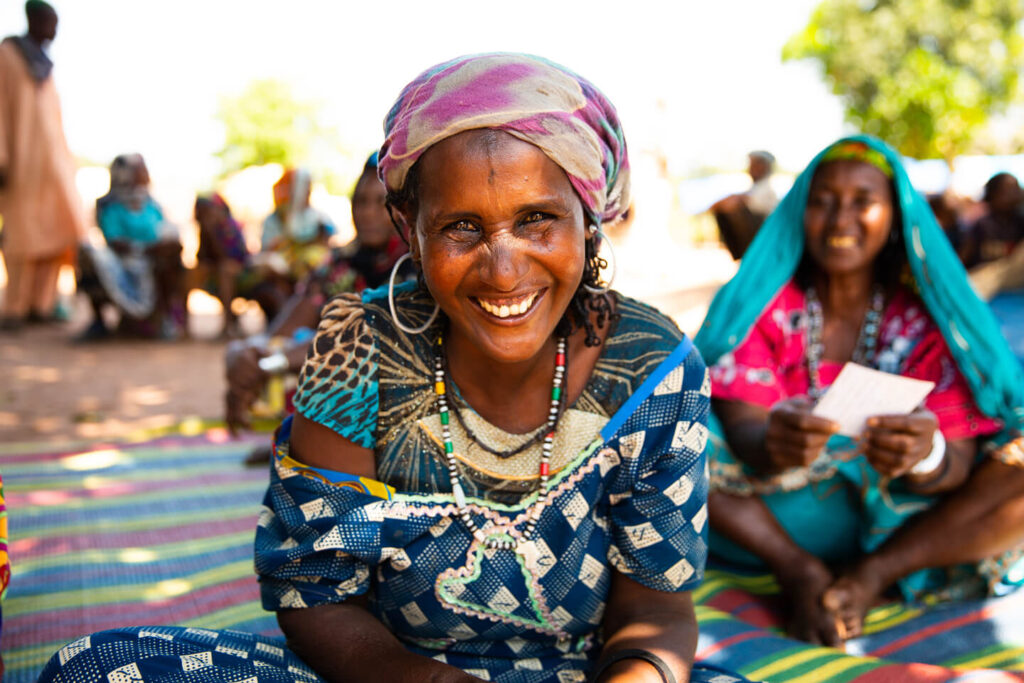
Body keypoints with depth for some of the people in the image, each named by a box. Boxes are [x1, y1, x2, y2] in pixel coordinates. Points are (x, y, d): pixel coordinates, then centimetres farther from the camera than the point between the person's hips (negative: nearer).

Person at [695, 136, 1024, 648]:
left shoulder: (927, 318, -4)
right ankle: (800, 570, -14)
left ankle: (875, 573, -16)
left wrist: (925, 455, -39)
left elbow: (956, 466, -14)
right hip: (773, 513, 0)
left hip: (901, 518, 0)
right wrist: (772, 445, -42)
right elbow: (741, 428, -17)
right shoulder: (758, 305, -4)